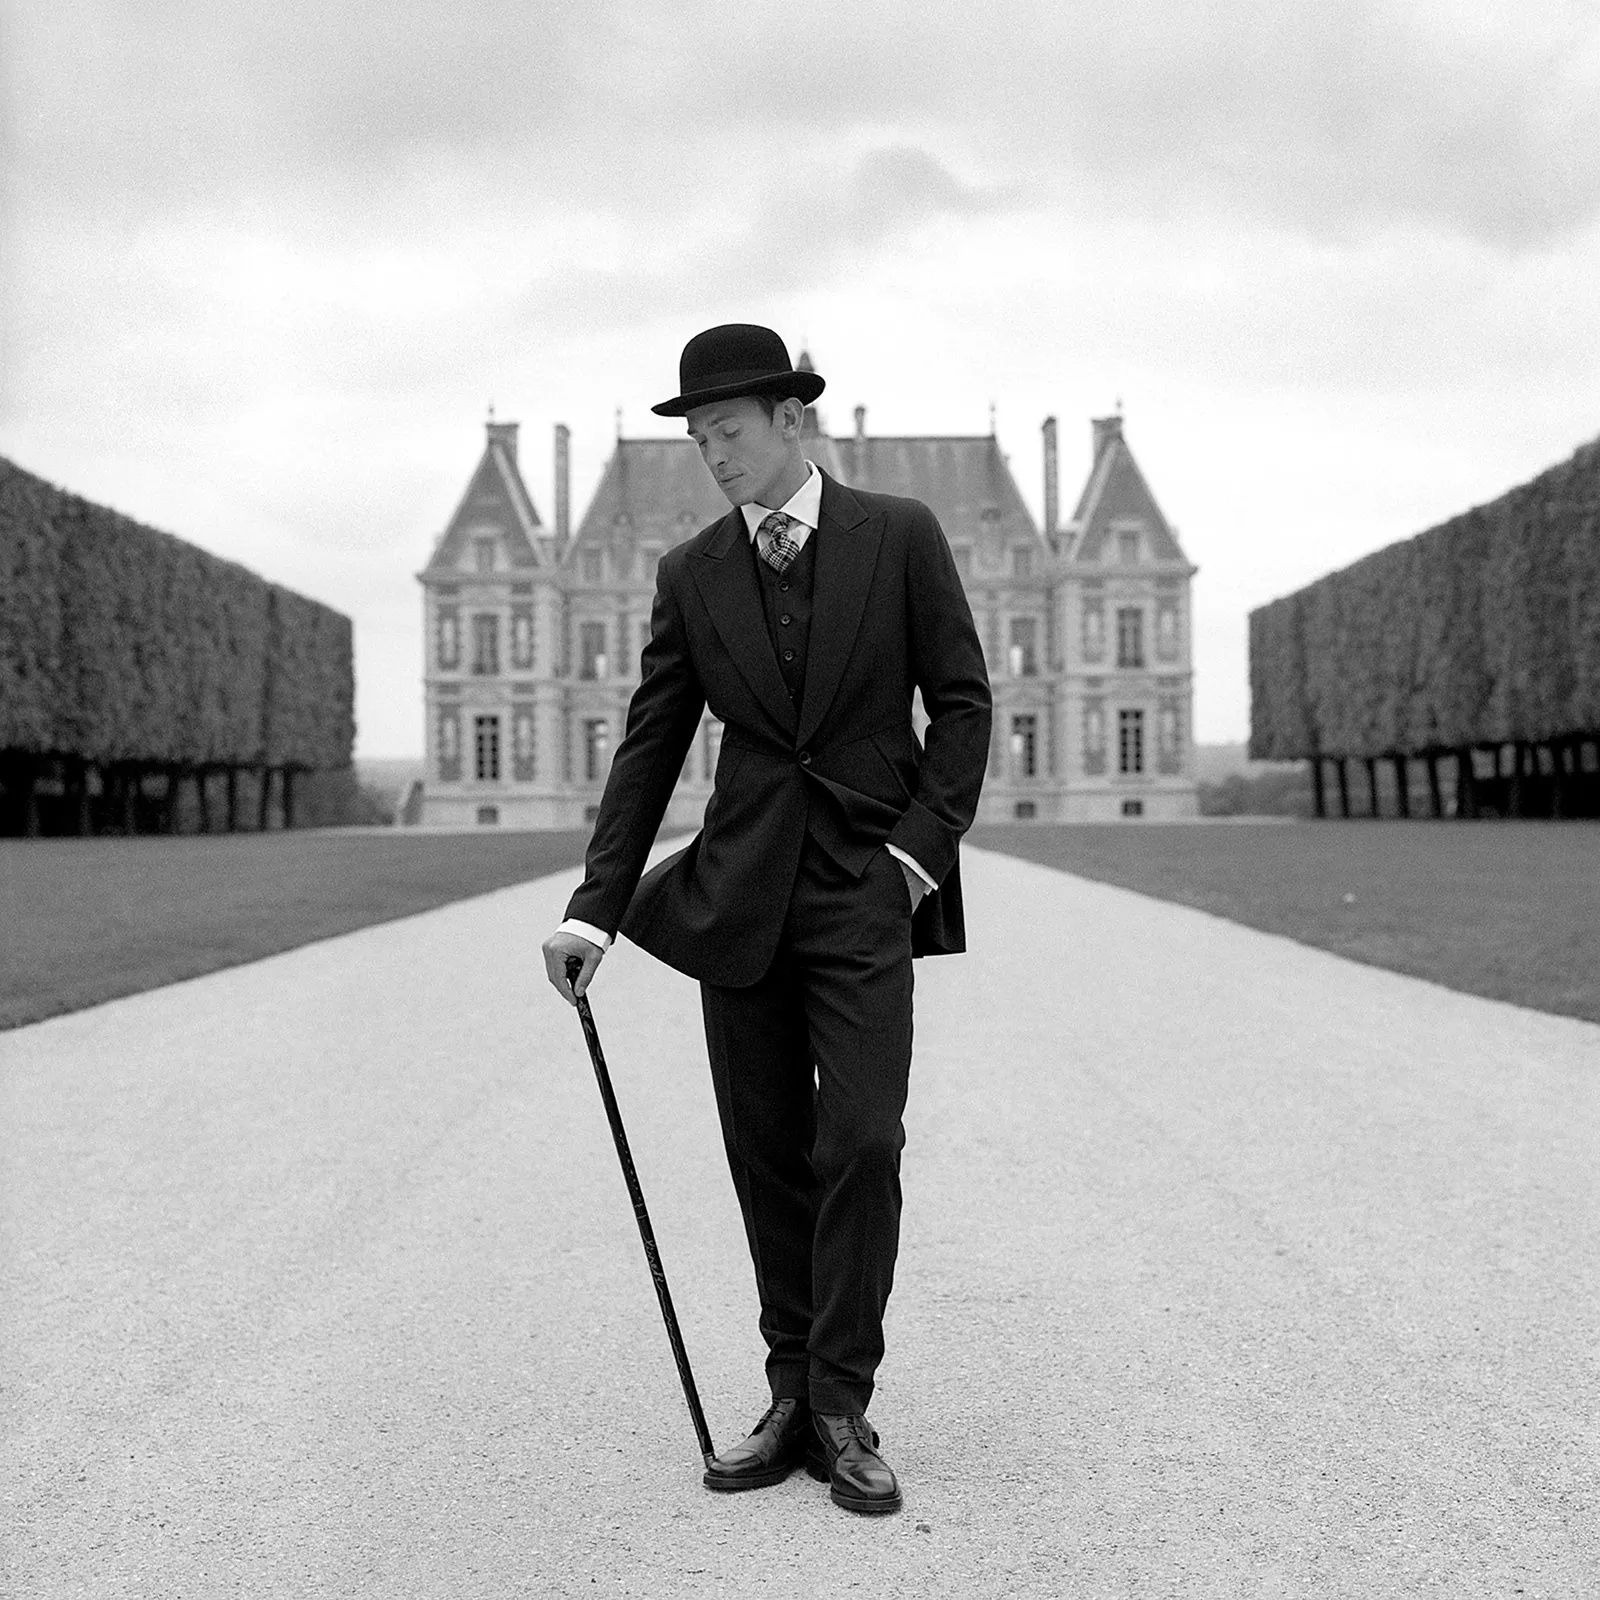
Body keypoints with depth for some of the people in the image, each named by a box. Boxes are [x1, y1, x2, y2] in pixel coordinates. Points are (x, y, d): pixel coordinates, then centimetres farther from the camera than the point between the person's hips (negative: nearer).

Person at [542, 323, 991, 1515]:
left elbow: (963, 702, 2)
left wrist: (921, 845, -9)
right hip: (740, 897, 3)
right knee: (768, 1155, 7)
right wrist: (596, 909, -2)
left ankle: (842, 1408, 4)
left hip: (866, 891, -2)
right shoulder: (691, 574, 6)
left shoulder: (900, 536, 0)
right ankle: (792, 1395, 18)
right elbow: (650, 747, 5)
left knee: (862, 1146, -8)